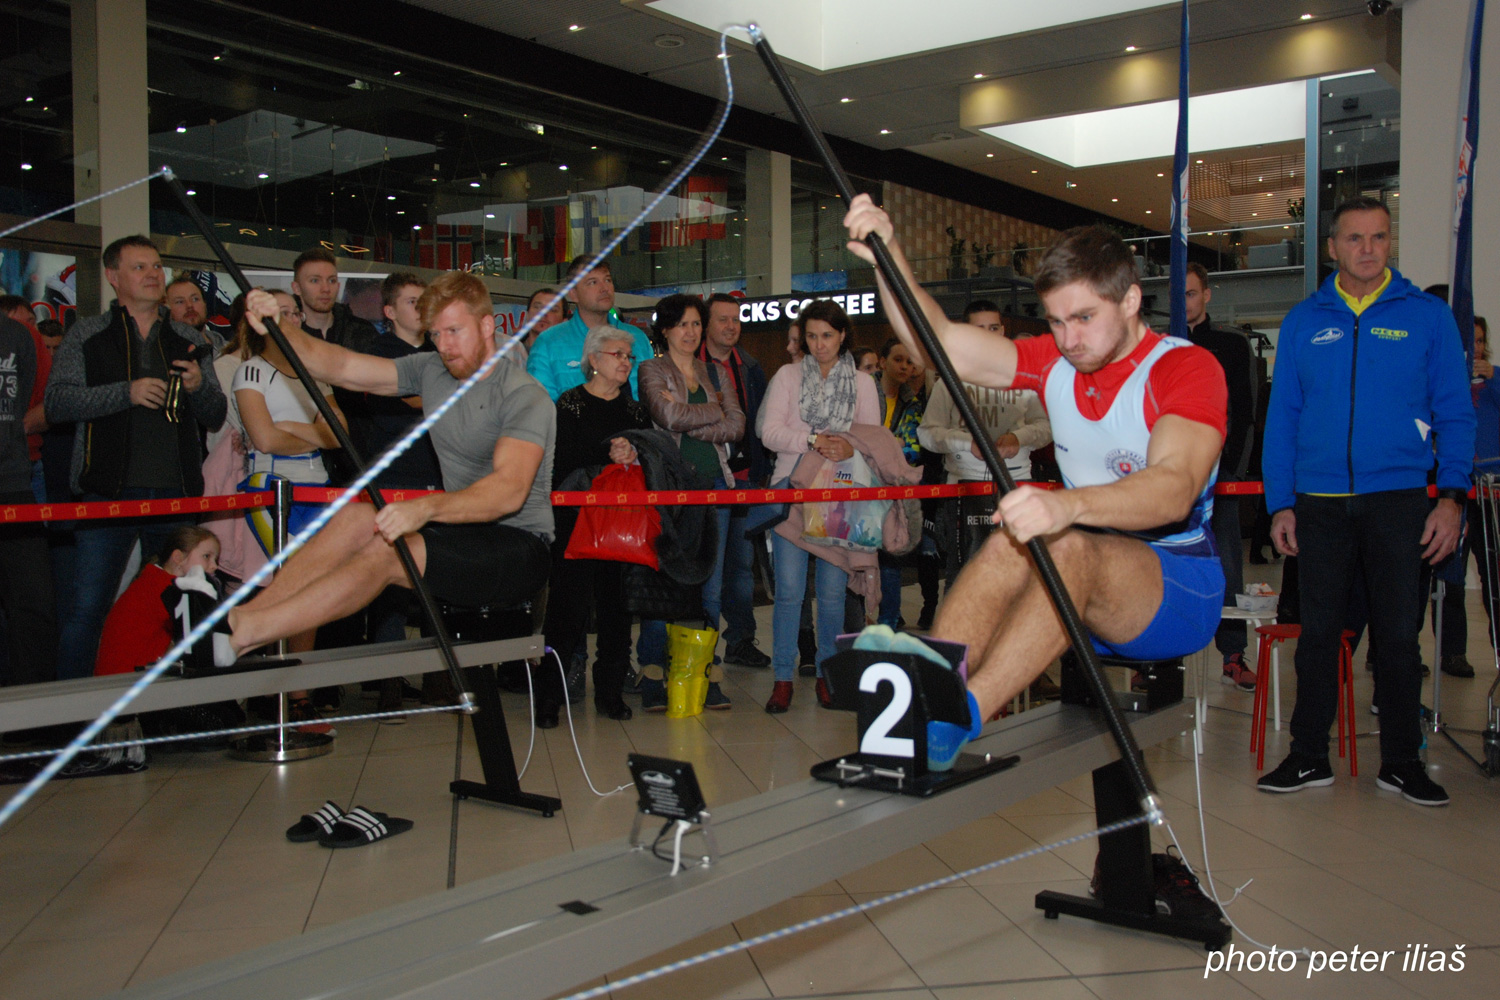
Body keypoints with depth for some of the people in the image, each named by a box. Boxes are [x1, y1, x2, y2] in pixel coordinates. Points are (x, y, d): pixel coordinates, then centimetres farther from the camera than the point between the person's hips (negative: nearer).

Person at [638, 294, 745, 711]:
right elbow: (668, 416, -12)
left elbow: (736, 427, 5)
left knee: (711, 585, 3)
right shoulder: (651, 370, 6)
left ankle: (706, 676, 9)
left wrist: (689, 422, -6)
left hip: (714, 484, 4)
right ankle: (653, 678, 1)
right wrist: (714, 412, 0)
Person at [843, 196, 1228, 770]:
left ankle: (956, 718, -44)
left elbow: (1175, 487, -31)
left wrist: (1070, 504, -50)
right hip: (1081, 591, 5)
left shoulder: (1187, 367, -13)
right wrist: (889, 258, -18)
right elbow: (939, 342, -2)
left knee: (1069, 549, -35)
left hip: (1183, 589, -5)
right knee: (1010, 545, -28)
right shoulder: (1055, 363, 6)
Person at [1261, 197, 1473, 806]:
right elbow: (1281, 417, 7)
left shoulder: (1427, 316, 5)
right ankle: (1309, 757, 17)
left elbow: (1453, 413, 4)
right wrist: (1280, 504, 0)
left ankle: (1401, 761, 18)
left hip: (1399, 499, -1)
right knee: (1318, 631, 6)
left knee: (1399, 634, 5)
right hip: (1319, 503, 1)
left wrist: (1451, 495, -7)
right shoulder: (1303, 321, 7)